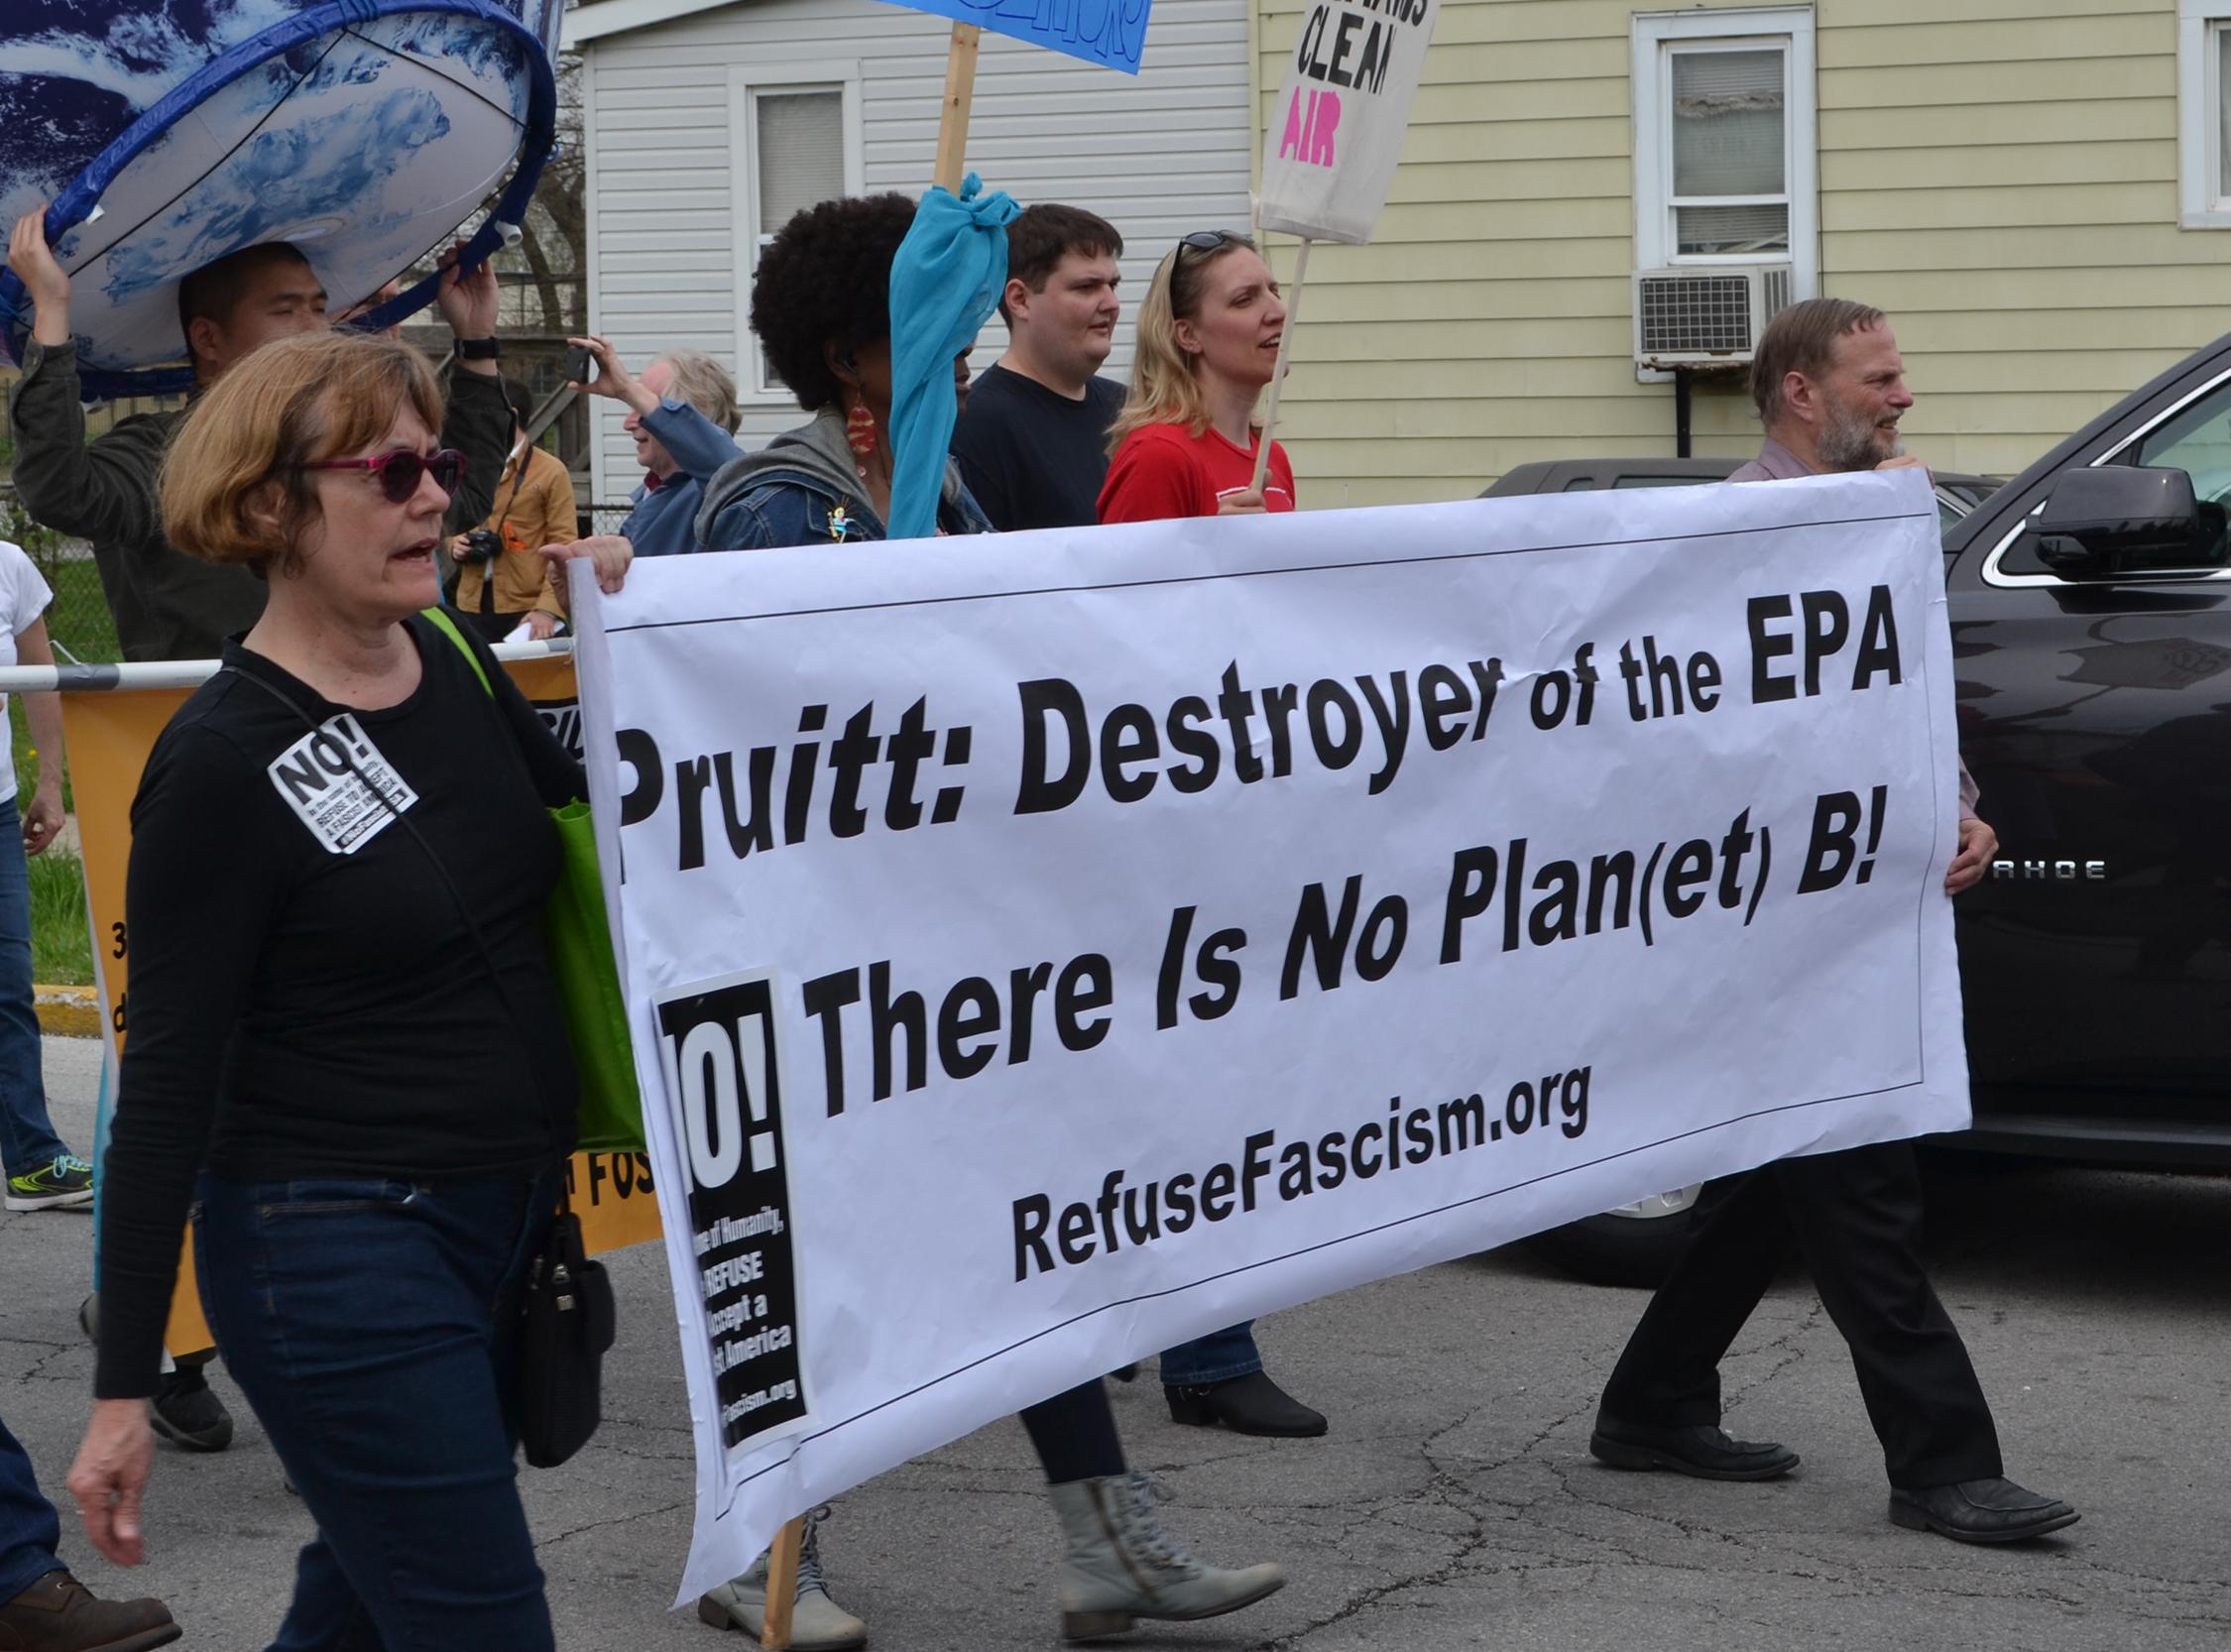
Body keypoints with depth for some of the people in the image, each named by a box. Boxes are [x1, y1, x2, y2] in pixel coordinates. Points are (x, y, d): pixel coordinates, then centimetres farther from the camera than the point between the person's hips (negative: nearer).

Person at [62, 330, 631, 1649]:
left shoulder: (456, 666, 5)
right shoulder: (226, 763, -14)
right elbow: (168, 1086, -14)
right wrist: (122, 1394, -14)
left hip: (504, 1228, 7)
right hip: (337, 1255, -7)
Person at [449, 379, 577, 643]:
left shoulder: (551, 472, -4)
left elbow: (564, 548, -8)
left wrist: (549, 609, -19)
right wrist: (455, 545, 1)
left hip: (527, 612, -5)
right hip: (472, 609, 5)